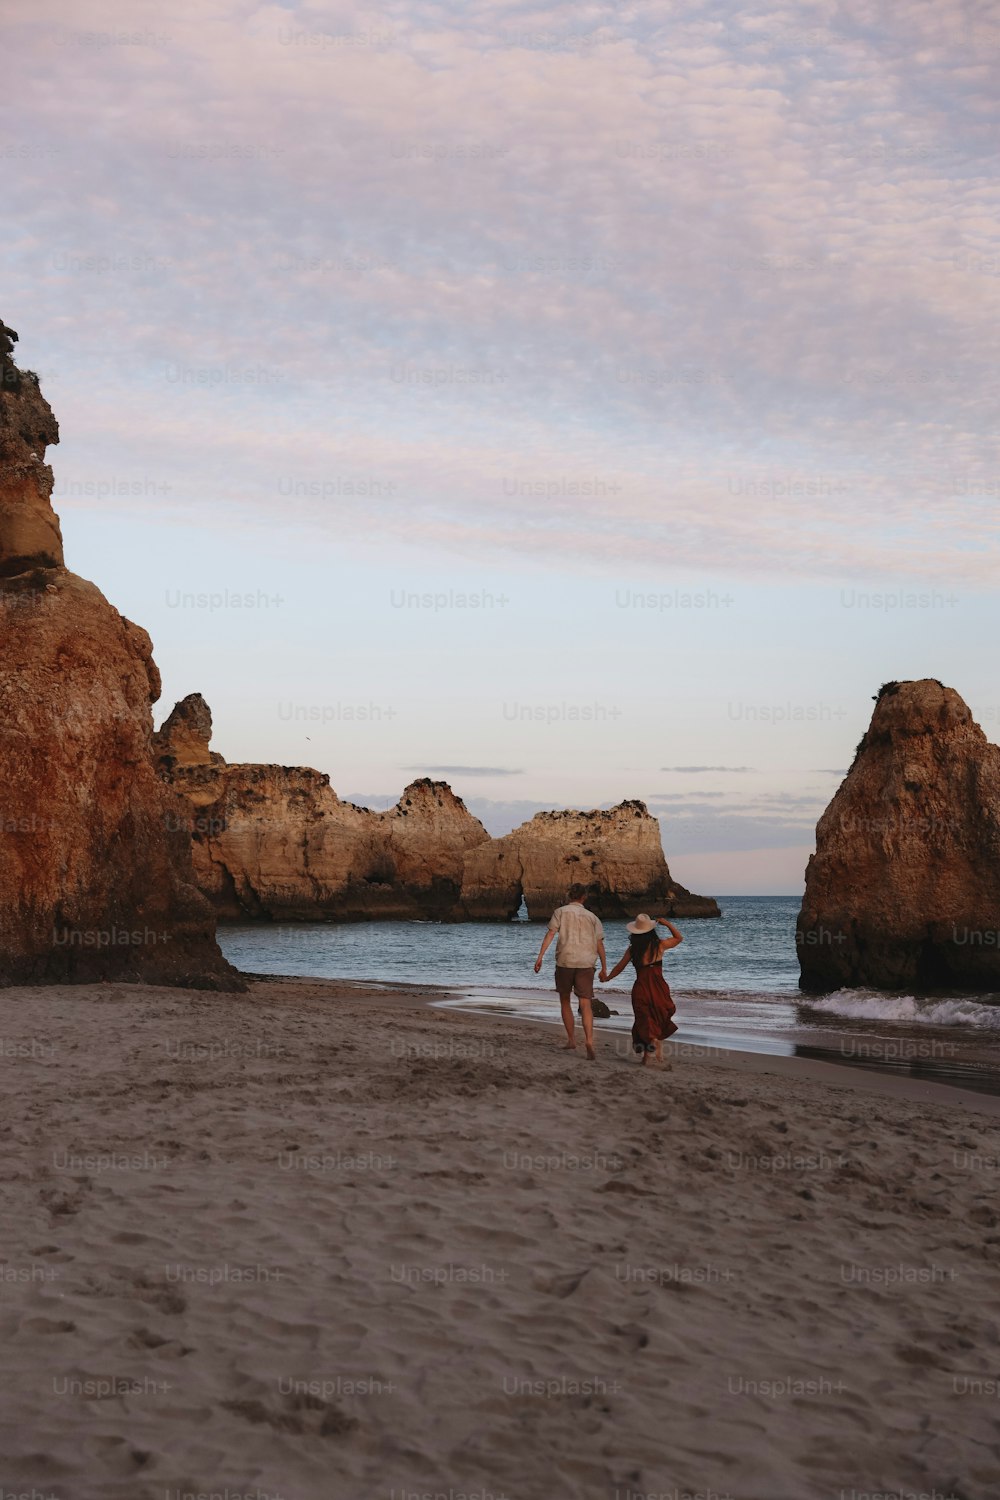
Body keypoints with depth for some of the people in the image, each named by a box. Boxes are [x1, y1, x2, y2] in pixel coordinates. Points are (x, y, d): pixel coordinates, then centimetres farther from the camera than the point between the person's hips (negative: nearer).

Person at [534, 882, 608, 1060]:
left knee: (565, 1001, 18)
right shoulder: (592, 917, 12)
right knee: (585, 1005, -3)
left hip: (564, 962, -1)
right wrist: (604, 969, 15)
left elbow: (550, 934, -7)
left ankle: (571, 1039, 22)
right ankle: (589, 1041, -21)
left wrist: (540, 956, -10)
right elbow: (600, 944, 9)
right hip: (586, 964, 1)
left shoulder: (561, 911, 4)